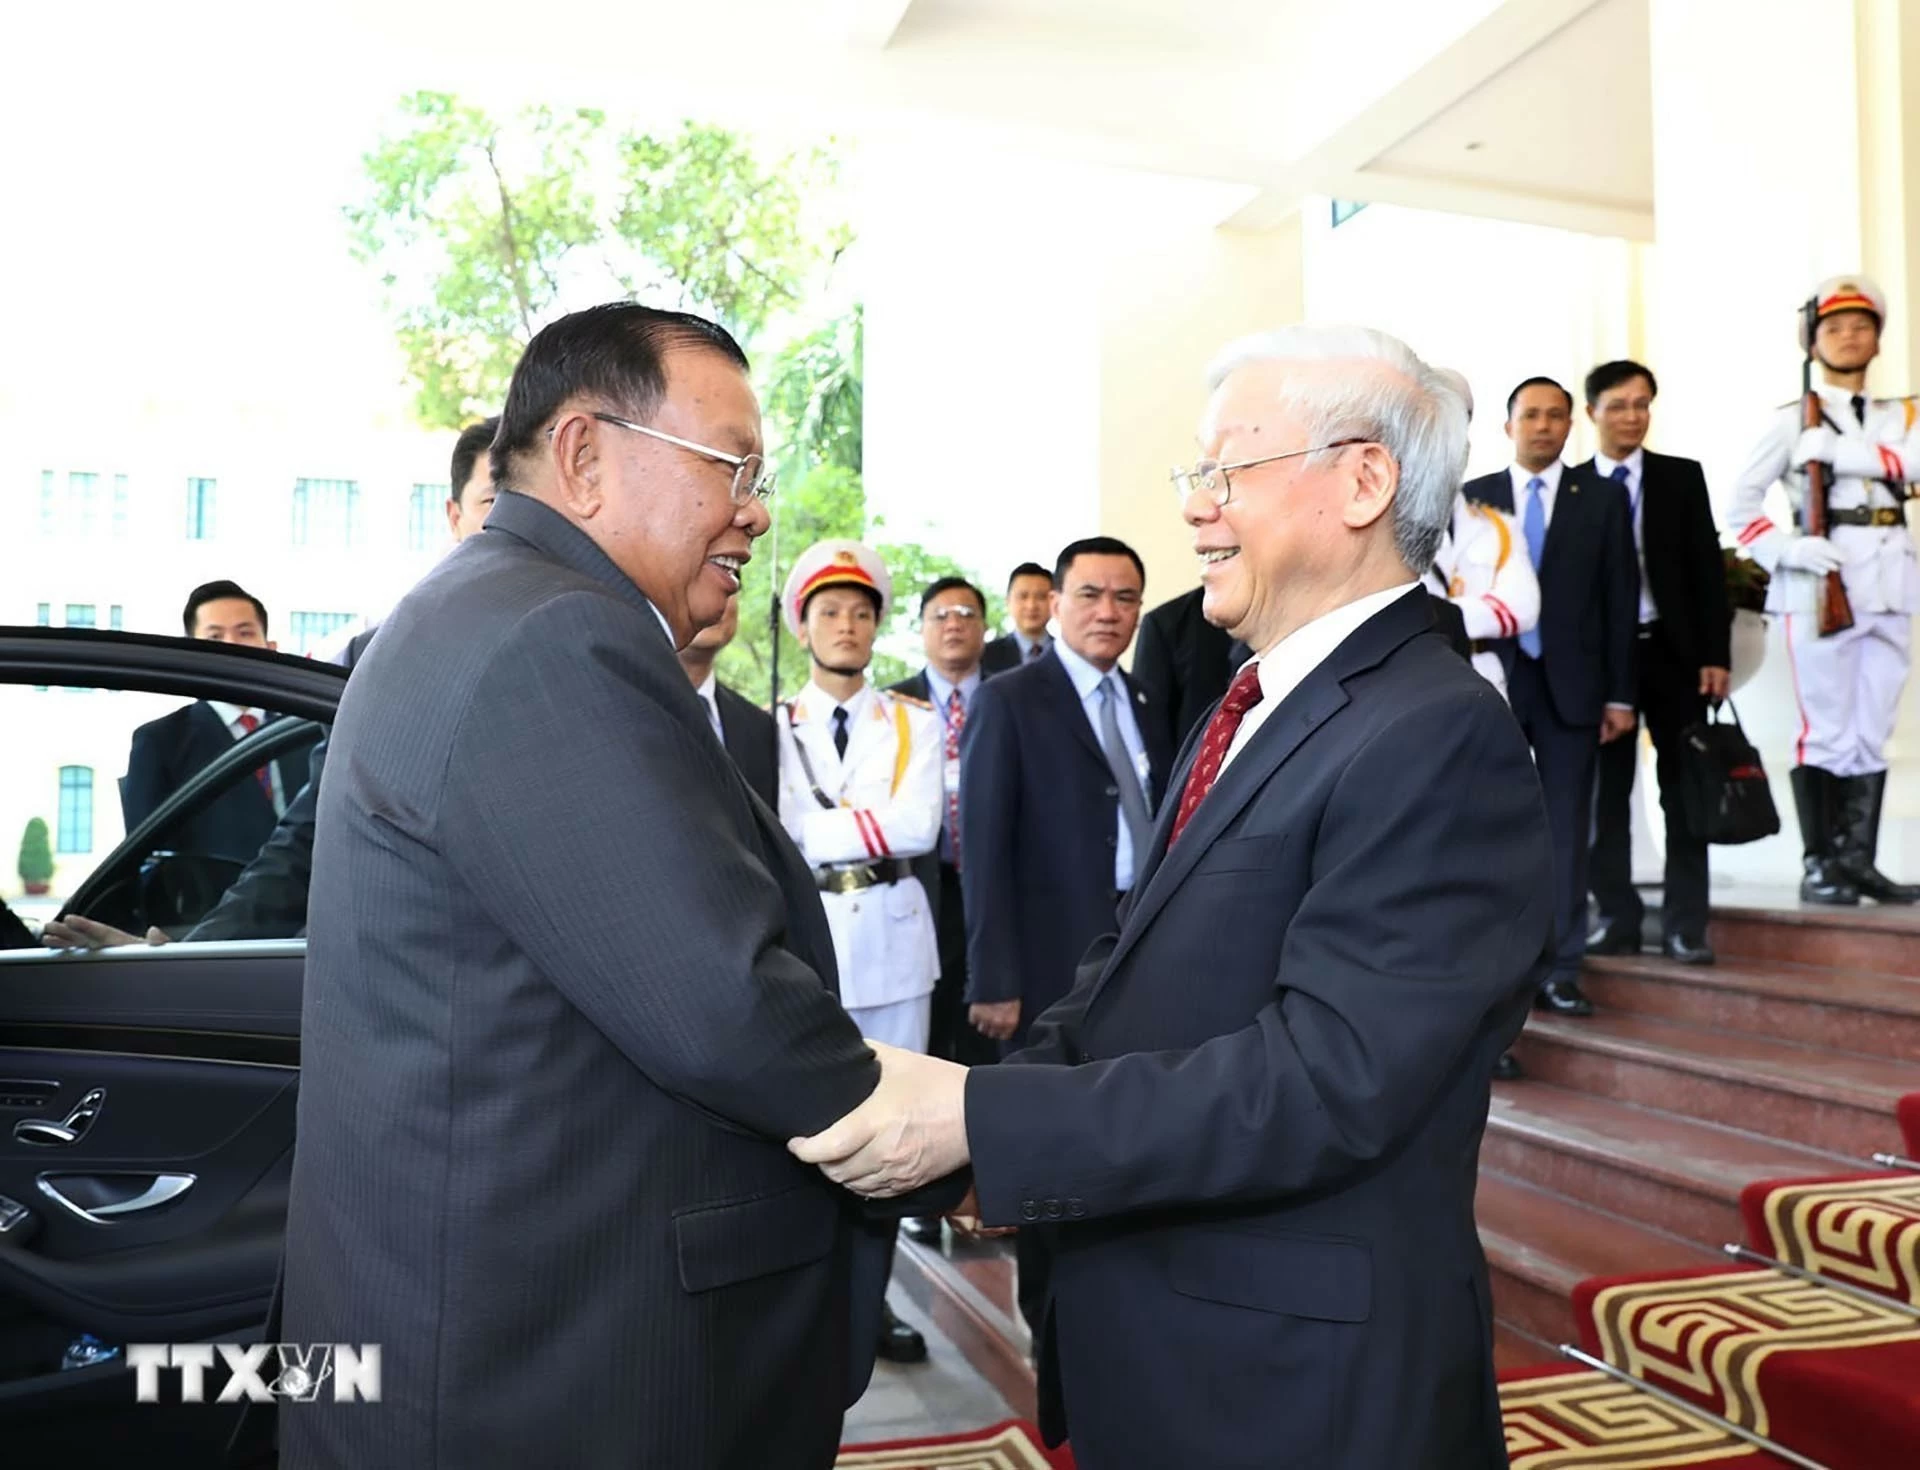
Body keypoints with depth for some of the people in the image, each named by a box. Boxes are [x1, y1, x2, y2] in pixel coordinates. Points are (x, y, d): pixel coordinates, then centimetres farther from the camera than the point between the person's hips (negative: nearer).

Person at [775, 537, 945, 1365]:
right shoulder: (773, 727, 6)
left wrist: (821, 829, -10)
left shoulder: (915, 722, 7)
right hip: (804, 939, -1)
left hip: (894, 939, 1)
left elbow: (920, 826, -9)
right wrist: (872, 826, -12)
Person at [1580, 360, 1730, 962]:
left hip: (1673, 651, 1)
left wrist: (1715, 653, -5)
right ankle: (1617, 917, 14)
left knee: (1683, 788, 4)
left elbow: (1707, 567, 3)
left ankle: (1684, 924, 11)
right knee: (1605, 792, 4)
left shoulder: (1682, 477, 6)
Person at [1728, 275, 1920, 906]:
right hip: (1823, 581, -4)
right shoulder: (1792, 420, 5)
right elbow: (1741, 505, -3)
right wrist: (1786, 549, -16)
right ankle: (1818, 866, 0)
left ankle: (1859, 861, 12)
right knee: (1827, 730, -6)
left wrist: (1837, 450, -14)